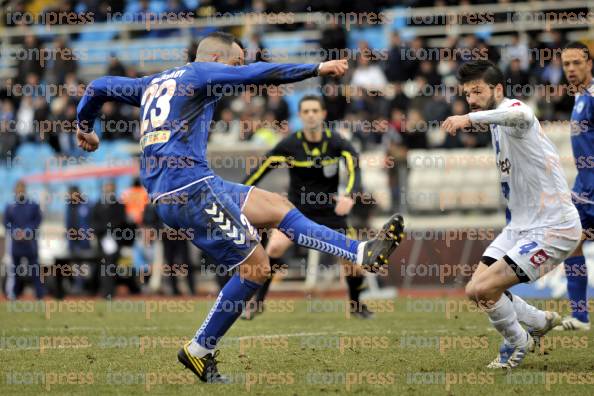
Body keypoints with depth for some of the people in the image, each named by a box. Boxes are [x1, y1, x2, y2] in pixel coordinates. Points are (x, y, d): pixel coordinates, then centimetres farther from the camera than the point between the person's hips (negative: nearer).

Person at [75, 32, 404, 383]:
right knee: (255, 265, -8)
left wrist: (85, 127, 47)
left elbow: (98, 88, 31)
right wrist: (317, 69, -5)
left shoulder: (153, 83, 25)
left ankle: (363, 253, 7)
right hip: (190, 186, -10)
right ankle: (200, 351, -1)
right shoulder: (199, 74, 1)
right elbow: (257, 74, -8)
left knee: (277, 206, 12)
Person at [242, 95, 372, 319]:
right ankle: (257, 302, -7)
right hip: (296, 208, 0)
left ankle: (356, 304, 20)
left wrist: (349, 196, -41)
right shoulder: (289, 145, -10)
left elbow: (354, 170, -22)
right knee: (275, 247, -23)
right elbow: (260, 170, -4)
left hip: (330, 211, 0)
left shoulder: (337, 144, -10)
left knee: (352, 261, -9)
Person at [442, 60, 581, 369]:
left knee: (483, 289, -16)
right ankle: (541, 322, 27)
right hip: (519, 226, 10)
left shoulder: (512, 109, -19)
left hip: (553, 228, -10)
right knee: (476, 290, 5)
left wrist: (471, 117, -57)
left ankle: (517, 343, 12)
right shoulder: (496, 124, 13)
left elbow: (520, 116, -46)